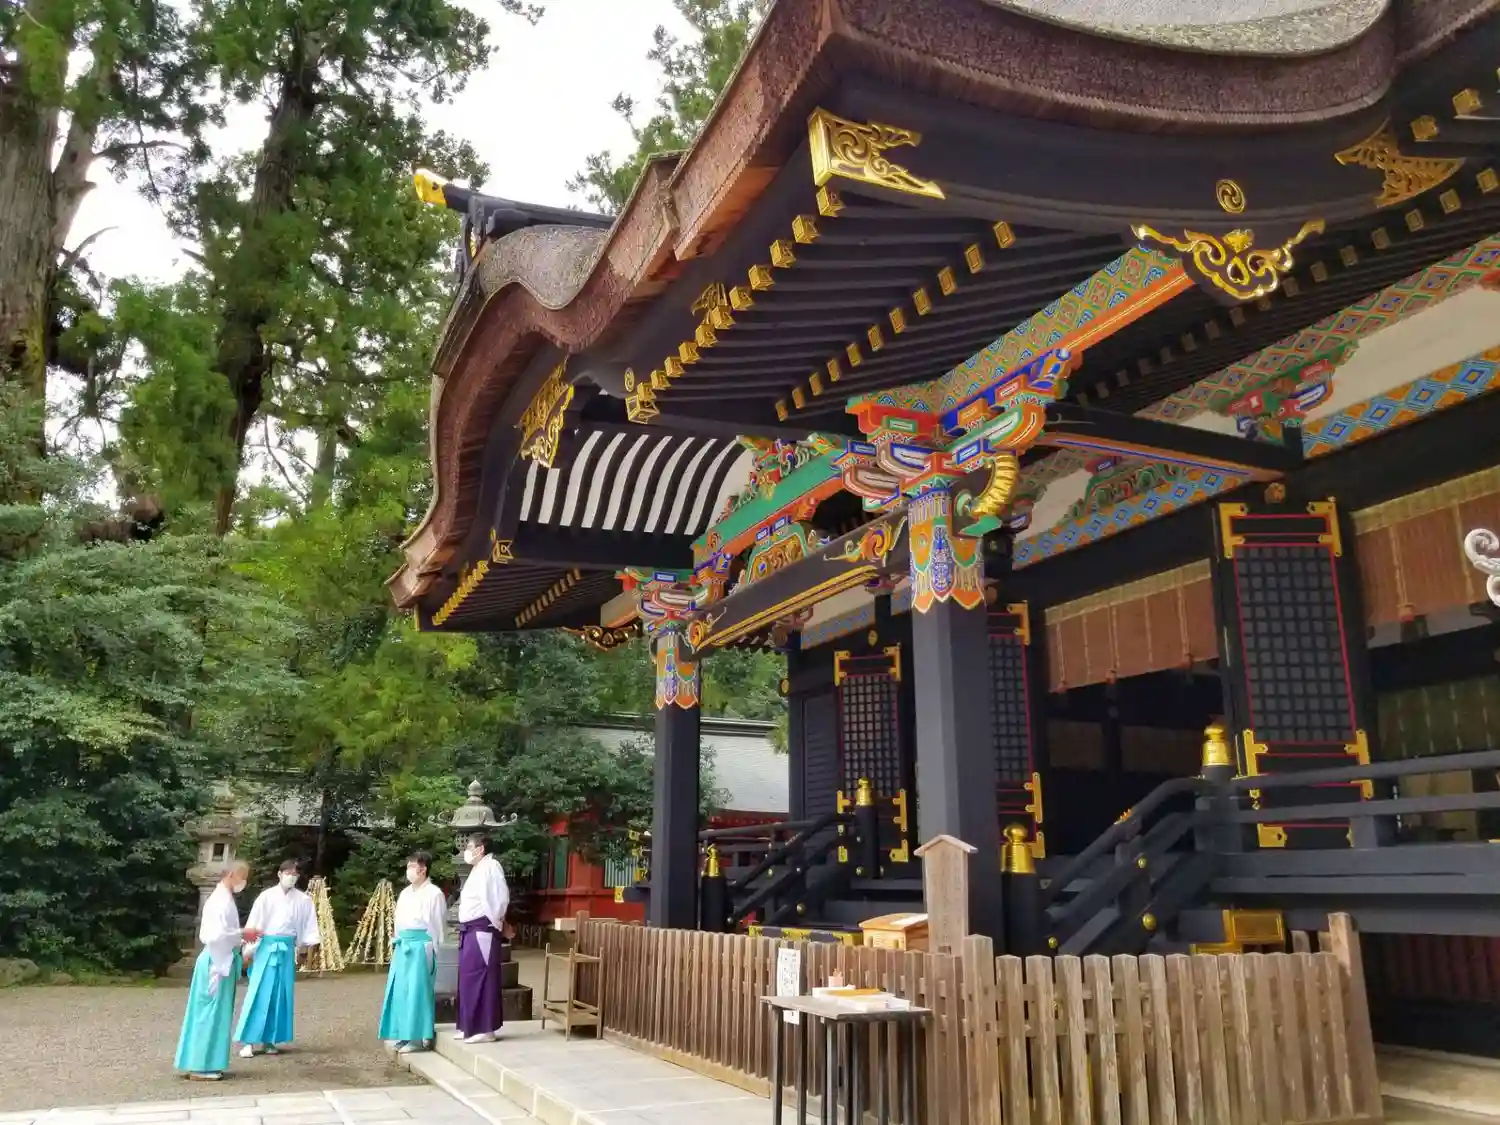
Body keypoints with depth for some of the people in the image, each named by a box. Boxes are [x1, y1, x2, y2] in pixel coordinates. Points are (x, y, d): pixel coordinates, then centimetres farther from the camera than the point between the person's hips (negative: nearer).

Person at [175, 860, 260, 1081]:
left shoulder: (224, 898, 13)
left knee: (215, 1014, 14)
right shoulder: (220, 900, -18)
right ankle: (200, 1067, 4)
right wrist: (242, 934, -16)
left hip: (222, 961, 10)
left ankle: (203, 1063, 21)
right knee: (211, 1014, -3)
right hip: (217, 962, -10)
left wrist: (241, 936, 8)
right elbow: (216, 935, -26)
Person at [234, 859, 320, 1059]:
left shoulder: (303, 900, 4)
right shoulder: (267, 896, -3)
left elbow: (309, 925, 6)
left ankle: (269, 1039, 16)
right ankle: (249, 1042, 3)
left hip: (286, 950, 3)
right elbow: (254, 922, -5)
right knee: (258, 994, -2)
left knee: (281, 995, 6)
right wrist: (249, 949, -9)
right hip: (266, 948, -3)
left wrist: (308, 943, -8)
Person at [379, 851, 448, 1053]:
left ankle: (418, 1037, 1)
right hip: (403, 946, 8)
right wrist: (398, 944, 13)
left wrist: (432, 951, -9)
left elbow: (437, 924, -9)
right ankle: (402, 1034, 22)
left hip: (421, 946, -8)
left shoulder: (433, 893, -10)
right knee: (399, 990, 11)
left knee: (417, 990, -5)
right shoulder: (405, 893, 13)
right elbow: (399, 921, 17)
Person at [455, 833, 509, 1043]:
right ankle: (470, 1027, 22)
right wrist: (465, 931, 13)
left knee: (479, 978, -7)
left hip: (482, 931, -10)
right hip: (470, 931, 10)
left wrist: (496, 923, -11)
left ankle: (484, 1029, -2)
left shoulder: (490, 867, -14)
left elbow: (501, 897, -22)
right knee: (468, 979, 14)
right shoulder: (478, 869, 17)